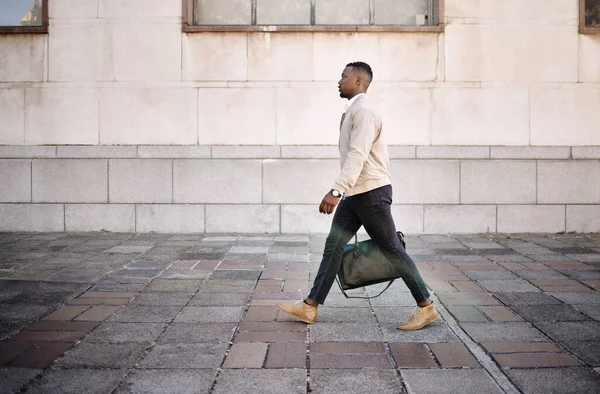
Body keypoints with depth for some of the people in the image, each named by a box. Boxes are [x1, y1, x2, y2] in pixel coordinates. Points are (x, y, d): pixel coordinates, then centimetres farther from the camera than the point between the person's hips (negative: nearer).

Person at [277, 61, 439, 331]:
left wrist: (336, 191, -33)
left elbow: (357, 155, -26)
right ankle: (310, 307, 10)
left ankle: (426, 307, 9)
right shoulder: (353, 110, 17)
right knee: (333, 245, 6)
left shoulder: (363, 109, -15)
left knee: (392, 249, -2)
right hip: (354, 193, 10)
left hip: (371, 192, -10)